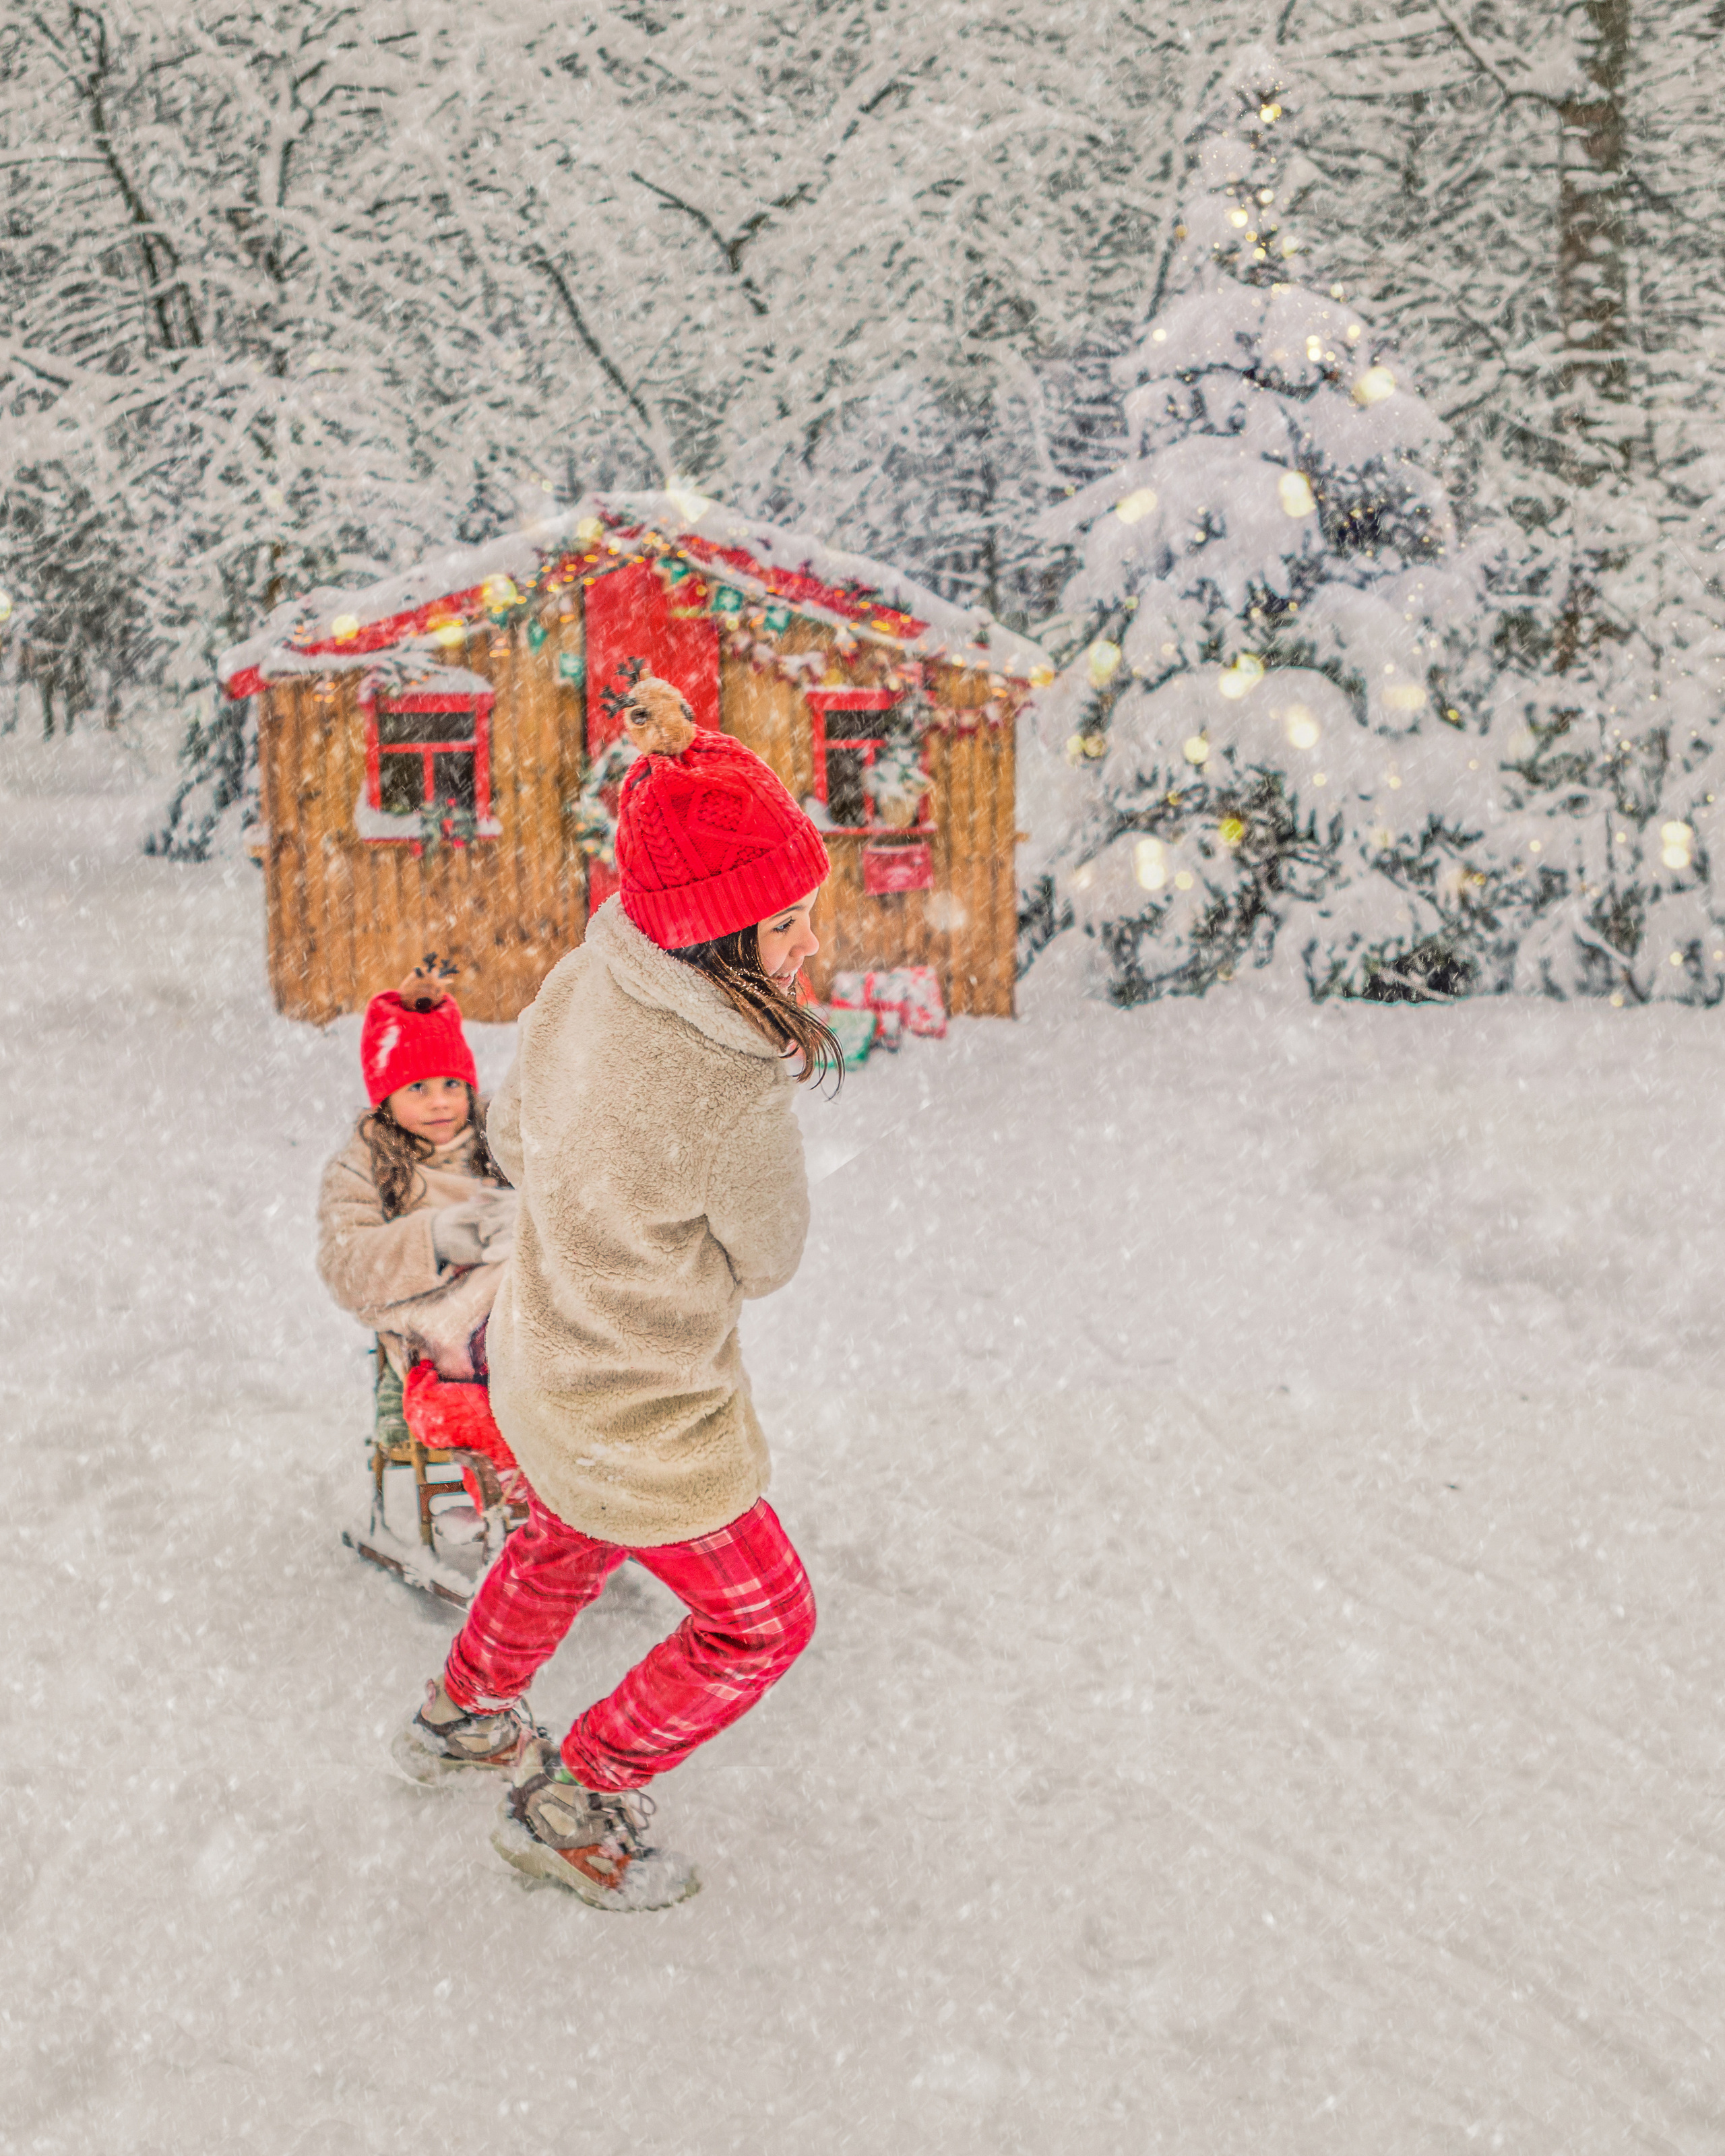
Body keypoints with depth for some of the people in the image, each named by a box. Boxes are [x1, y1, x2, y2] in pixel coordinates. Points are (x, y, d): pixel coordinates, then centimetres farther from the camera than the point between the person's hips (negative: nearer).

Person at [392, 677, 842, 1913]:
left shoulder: (587, 978, -15)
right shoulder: (735, 1104, -38)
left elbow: (514, 1142, 2)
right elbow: (768, 1260, -16)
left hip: (545, 1354, 8)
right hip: (647, 1427, -8)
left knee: (568, 1539, 38)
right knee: (761, 1623, 19)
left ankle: (465, 1716, 61)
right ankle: (572, 1811, 34)